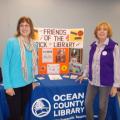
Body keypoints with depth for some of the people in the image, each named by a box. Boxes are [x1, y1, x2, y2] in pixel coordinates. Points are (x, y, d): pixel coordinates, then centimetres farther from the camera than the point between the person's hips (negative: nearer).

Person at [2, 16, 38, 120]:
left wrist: (32, 81, 13)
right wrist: (7, 85, -13)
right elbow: (5, 65, -11)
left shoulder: (32, 44, 3)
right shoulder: (11, 42, -13)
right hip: (14, 85, -5)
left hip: (27, 84, 5)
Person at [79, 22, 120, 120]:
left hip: (106, 83, -4)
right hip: (92, 81, 5)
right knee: (88, 103, 10)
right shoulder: (93, 45, 3)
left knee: (102, 106, 11)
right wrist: (85, 74, 17)